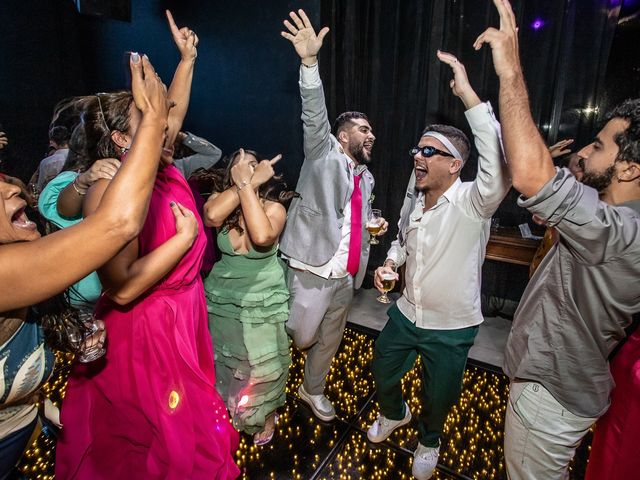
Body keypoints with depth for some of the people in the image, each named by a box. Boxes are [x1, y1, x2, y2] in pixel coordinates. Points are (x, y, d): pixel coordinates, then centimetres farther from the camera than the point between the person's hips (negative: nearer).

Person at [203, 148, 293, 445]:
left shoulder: (274, 207, -13)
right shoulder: (222, 199, -5)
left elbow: (262, 237, -36)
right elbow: (210, 216, -31)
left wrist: (246, 184, -32)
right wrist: (243, 183, -30)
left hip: (262, 304, -3)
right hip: (222, 300, 3)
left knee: (262, 366, 11)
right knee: (223, 362, 21)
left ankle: (266, 415, 40)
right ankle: (225, 410, 49)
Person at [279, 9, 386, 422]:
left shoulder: (367, 177, 14)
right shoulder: (325, 156, -4)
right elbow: (315, 115, -22)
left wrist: (376, 226, 8)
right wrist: (310, 62, -33)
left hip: (346, 276, 7)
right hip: (313, 272, -7)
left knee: (330, 340, 19)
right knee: (301, 338, -2)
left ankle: (313, 390, 42)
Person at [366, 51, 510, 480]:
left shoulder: (472, 203, -24)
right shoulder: (415, 198, -4)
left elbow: (500, 168, -46)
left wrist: (468, 94, -46)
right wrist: (391, 261, -6)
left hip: (451, 327, -5)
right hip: (406, 312, 5)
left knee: (439, 396, 18)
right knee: (383, 372, 23)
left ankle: (429, 441, 54)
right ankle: (395, 414, 58)